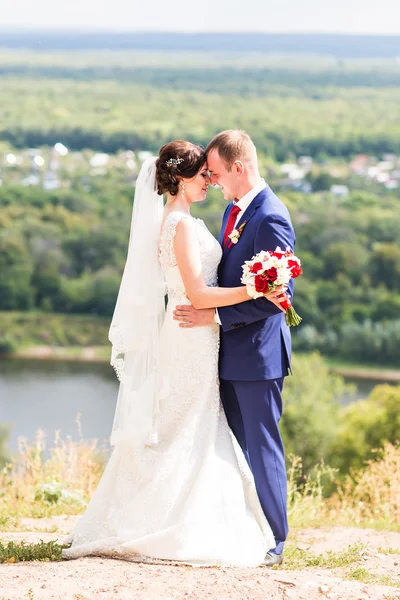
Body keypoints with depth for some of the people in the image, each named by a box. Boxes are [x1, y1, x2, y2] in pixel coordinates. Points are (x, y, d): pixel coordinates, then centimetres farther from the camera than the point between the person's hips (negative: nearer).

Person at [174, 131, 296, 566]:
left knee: (262, 446, -2)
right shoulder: (234, 210, 12)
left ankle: (273, 541, 7)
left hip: (257, 352, -9)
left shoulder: (270, 219, -18)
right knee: (236, 446, 13)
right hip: (231, 351, 9)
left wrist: (216, 316, -21)